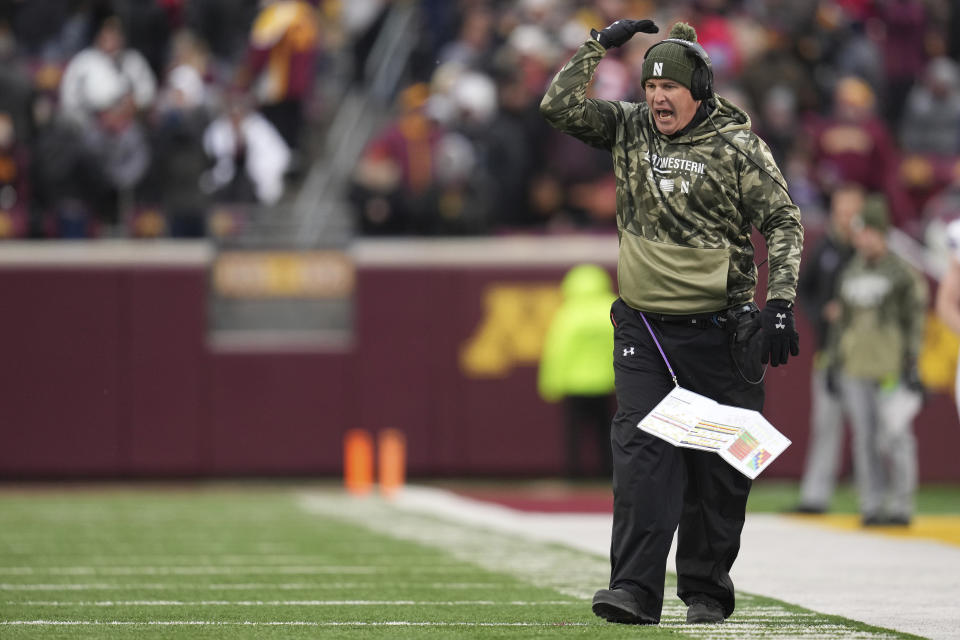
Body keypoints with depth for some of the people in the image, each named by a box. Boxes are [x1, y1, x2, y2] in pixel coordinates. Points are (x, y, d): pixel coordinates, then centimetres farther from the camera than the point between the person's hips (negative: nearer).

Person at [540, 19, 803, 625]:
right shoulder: (629, 131, 7)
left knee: (719, 466, 3)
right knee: (641, 453, -9)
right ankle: (636, 590, -13)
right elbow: (559, 105, 5)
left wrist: (781, 302, -12)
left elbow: (784, 222, -3)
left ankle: (707, 592, 15)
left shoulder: (737, 146, -4)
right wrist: (600, 44, 1)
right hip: (644, 328, 2)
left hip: (719, 331, -2)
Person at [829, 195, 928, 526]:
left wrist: (911, 364, -9)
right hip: (855, 369, 6)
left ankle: (900, 505, -2)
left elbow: (914, 321, -4)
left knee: (895, 435, -8)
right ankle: (871, 504, 11)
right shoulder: (851, 273, 15)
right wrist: (835, 362, 17)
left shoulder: (903, 273, -3)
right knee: (864, 438, 5)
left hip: (891, 370, -6)